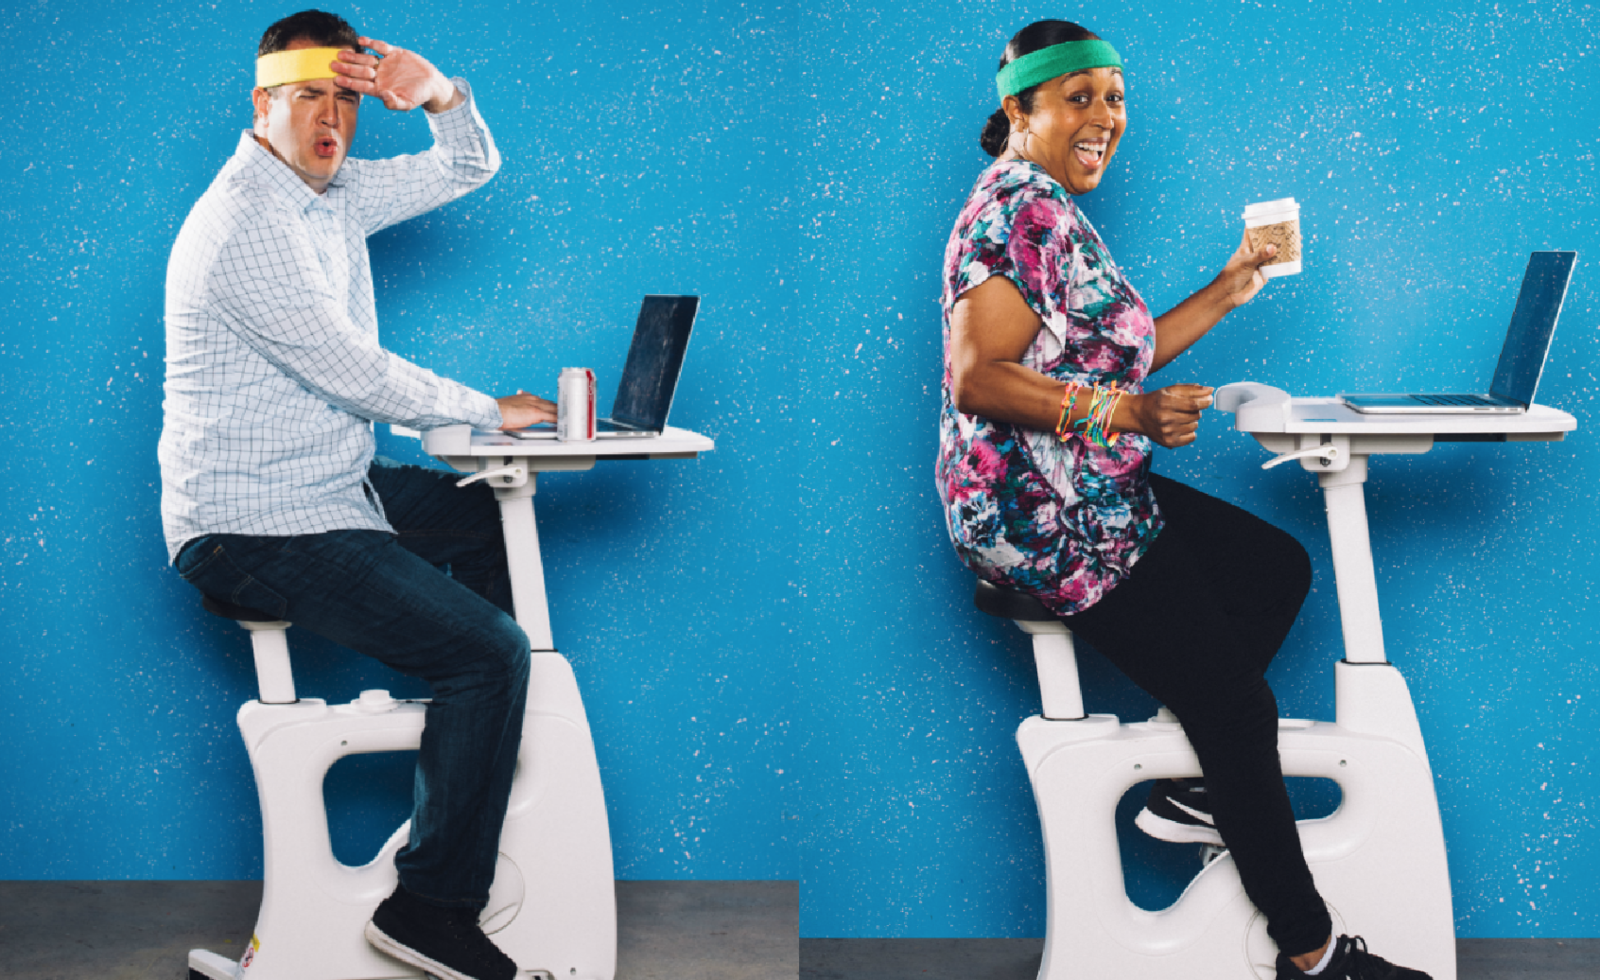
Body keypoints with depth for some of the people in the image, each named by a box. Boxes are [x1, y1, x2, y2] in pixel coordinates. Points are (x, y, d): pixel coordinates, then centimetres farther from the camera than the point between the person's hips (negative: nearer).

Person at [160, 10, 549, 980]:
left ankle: (474, 770, 28)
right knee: (488, 651, -17)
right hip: (255, 528, -10)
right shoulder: (242, 225, -20)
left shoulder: (334, 191, 9)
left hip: (335, 487, 10)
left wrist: (440, 94, -5)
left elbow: (470, 168, 17)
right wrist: (489, 410, -7)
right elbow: (353, 372, -20)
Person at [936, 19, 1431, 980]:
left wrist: (1226, 293, 15)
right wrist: (1126, 414, -30)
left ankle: (1188, 781, 15)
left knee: (1281, 567, 15)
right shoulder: (1018, 207, -16)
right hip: (1038, 512, -11)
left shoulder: (1057, 211, 16)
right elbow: (976, 378, -24)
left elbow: (1110, 355, 20)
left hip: (1098, 493, 11)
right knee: (1240, 704, -7)